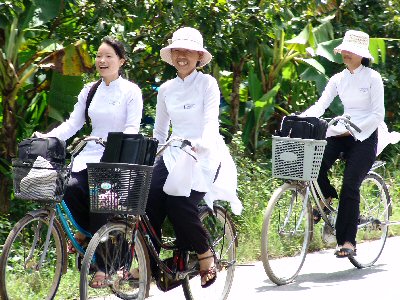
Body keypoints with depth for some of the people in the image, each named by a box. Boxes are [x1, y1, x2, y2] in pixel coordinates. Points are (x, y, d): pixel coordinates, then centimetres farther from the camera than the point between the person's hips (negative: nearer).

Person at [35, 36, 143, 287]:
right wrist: (48, 137, -10)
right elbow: (73, 123, 6)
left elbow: (132, 128, -11)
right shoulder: (89, 91, 12)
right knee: (72, 189, -23)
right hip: (91, 154, 4)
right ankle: (86, 230, 7)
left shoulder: (131, 91, -2)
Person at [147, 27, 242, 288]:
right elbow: (159, 132, 19)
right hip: (173, 155, 5)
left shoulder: (207, 83, -3)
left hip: (204, 155, -5)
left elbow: (211, 120, -16)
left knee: (179, 203, -25)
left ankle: (206, 256, -4)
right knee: (150, 200, -19)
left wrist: (203, 143, -35)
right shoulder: (166, 90, 13)